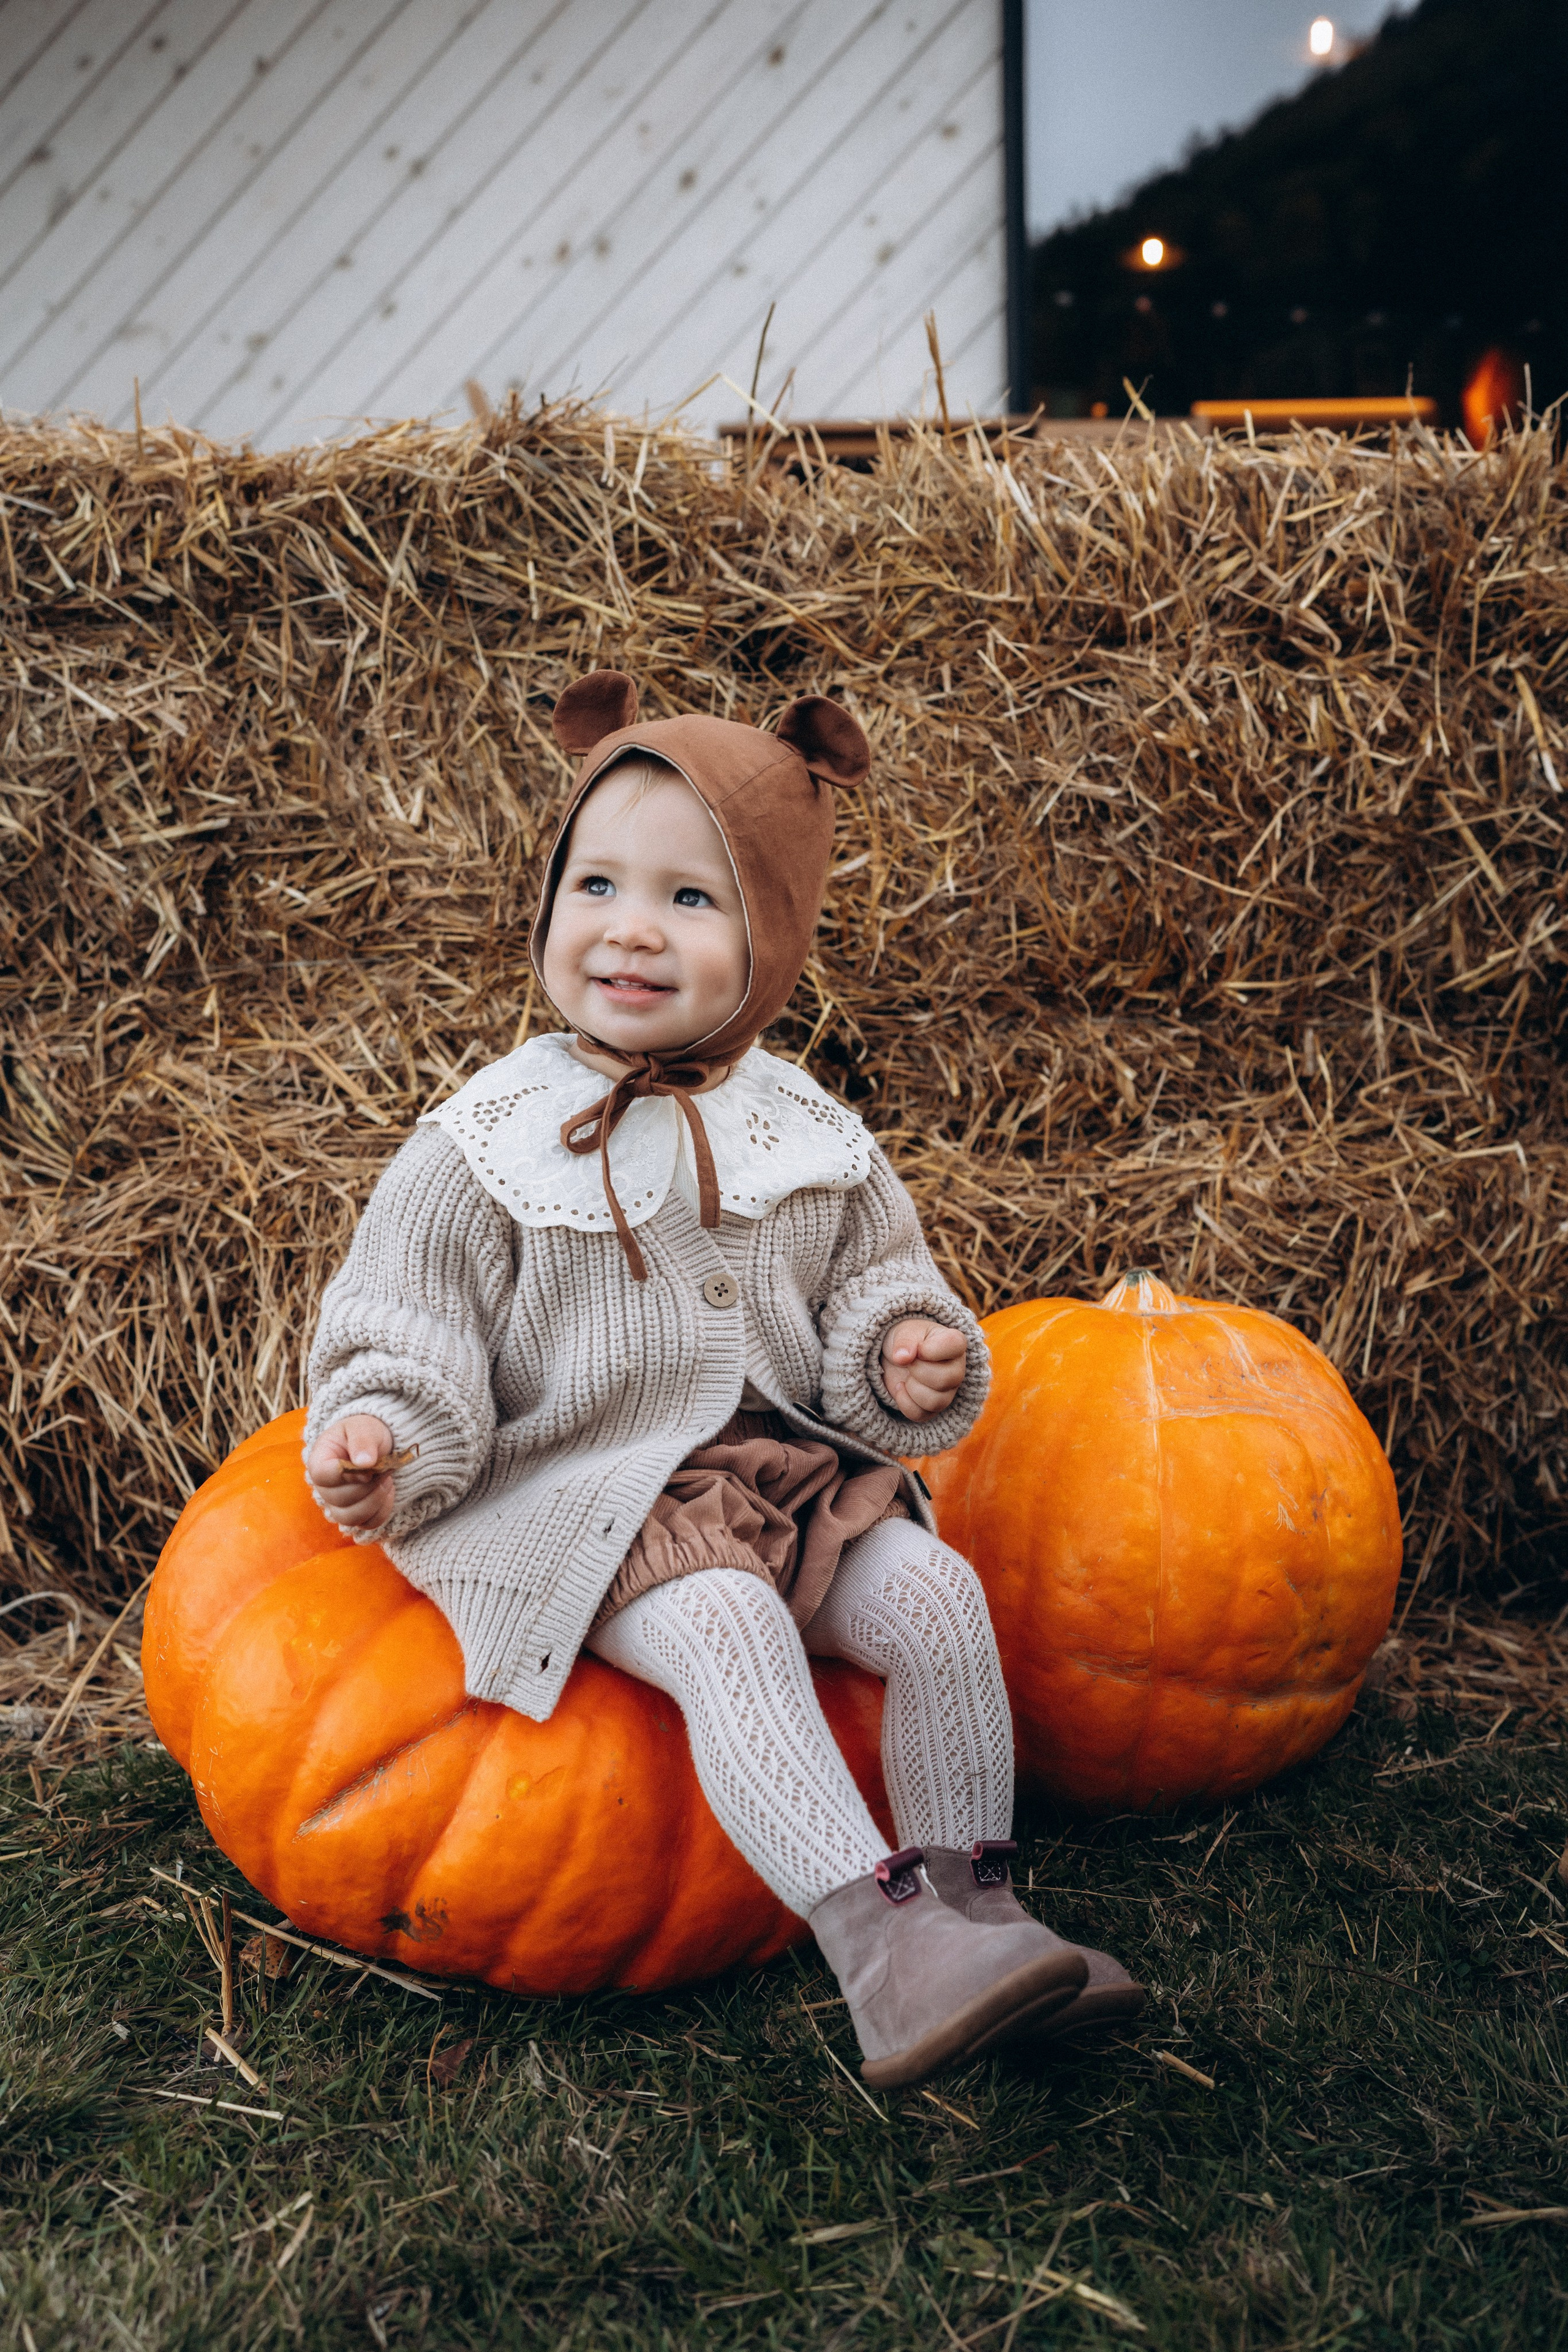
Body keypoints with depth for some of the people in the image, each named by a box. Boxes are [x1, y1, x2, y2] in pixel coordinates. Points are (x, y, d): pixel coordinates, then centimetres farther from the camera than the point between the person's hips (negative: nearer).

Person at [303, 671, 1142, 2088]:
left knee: (932, 1593, -16)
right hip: (575, 1494, -4)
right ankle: (877, 1942, -33)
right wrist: (379, 1442, -23)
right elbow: (404, 1339, -3)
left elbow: (870, 1285, 14)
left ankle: (972, 1905, -4)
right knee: (725, 1626, -31)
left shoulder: (808, 1138, 3)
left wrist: (905, 1358, -9)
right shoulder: (488, 1148, -8)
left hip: (783, 1462, 5)